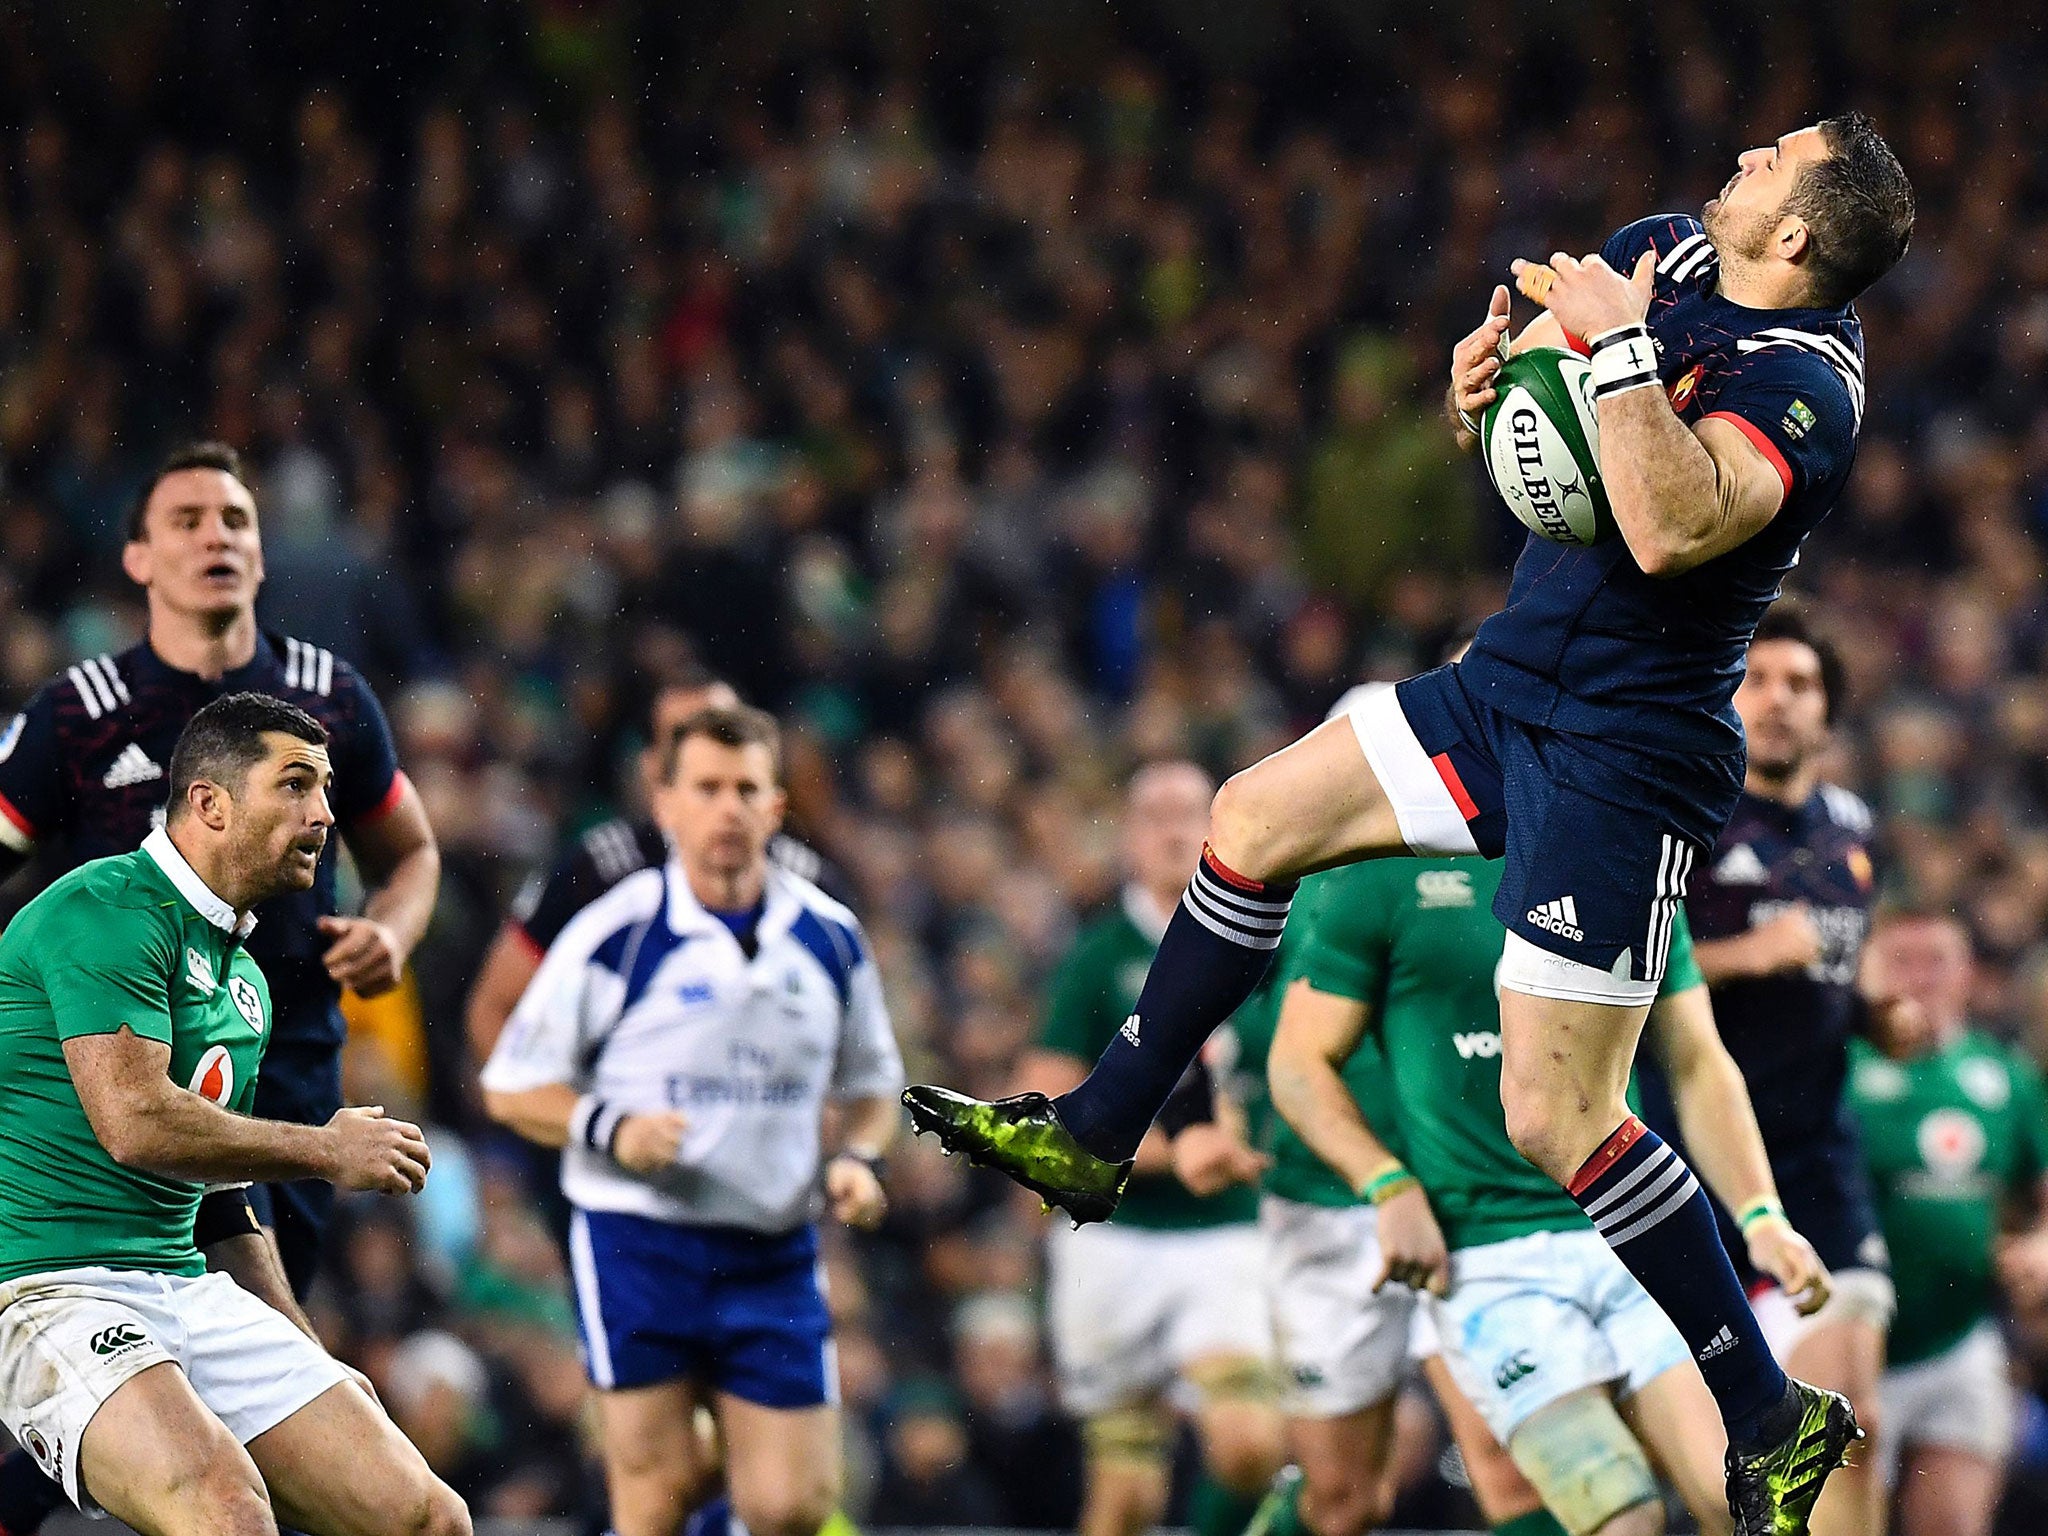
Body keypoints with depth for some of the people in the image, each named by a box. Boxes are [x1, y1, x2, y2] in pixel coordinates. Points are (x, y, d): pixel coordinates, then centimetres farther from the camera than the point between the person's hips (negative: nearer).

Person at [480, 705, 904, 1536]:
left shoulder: (830, 938, 7)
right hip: (637, 1244, -3)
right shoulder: (616, 934, -5)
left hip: (774, 1256, 3)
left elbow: (869, 1084, 21)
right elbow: (511, 1088, 0)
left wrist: (858, 1157, 0)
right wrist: (609, 1126, -18)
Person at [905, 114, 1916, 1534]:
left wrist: (1620, 343, -33)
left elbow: (1672, 530, -39)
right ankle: (1095, 1140, 30)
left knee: (1557, 1121, -10)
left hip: (1622, 762, -9)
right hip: (1512, 685, 9)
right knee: (1256, 816, 16)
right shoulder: (1665, 251, 2)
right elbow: (1521, 384, 16)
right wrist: (1485, 369, -7)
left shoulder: (1805, 384, -23)